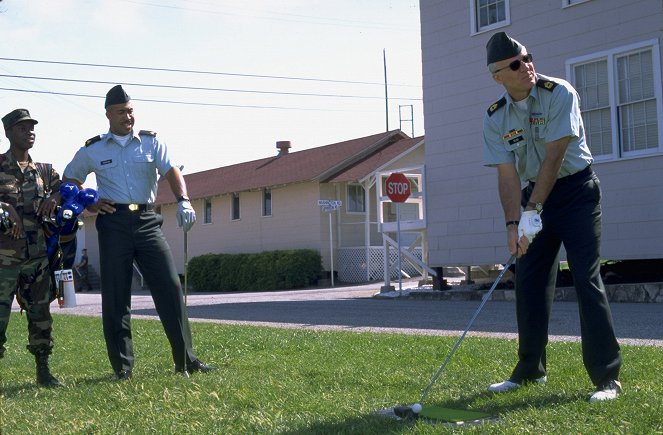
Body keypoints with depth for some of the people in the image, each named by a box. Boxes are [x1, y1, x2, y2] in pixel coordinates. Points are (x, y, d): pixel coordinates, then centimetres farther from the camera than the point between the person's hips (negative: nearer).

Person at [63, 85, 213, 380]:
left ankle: (185, 360, 2)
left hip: (147, 221, 1)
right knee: (115, 296, 0)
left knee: (170, 286, -5)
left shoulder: (151, 142, 7)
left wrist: (183, 200, -26)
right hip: (113, 223, 0)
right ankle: (122, 367, 7)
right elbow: (69, 180, 20)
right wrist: (89, 206, 3)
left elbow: (171, 172, -7)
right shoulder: (93, 150, 8)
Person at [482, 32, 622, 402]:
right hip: (535, 193, 5)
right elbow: (507, 174, -6)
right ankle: (531, 369, 20)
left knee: (587, 278, -12)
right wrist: (513, 223, -18)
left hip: (577, 190, -5)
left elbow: (554, 157, -22)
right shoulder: (495, 117, -4)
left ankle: (607, 376, -9)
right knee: (530, 282, 5)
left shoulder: (559, 94, -17)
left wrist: (532, 212, -25)